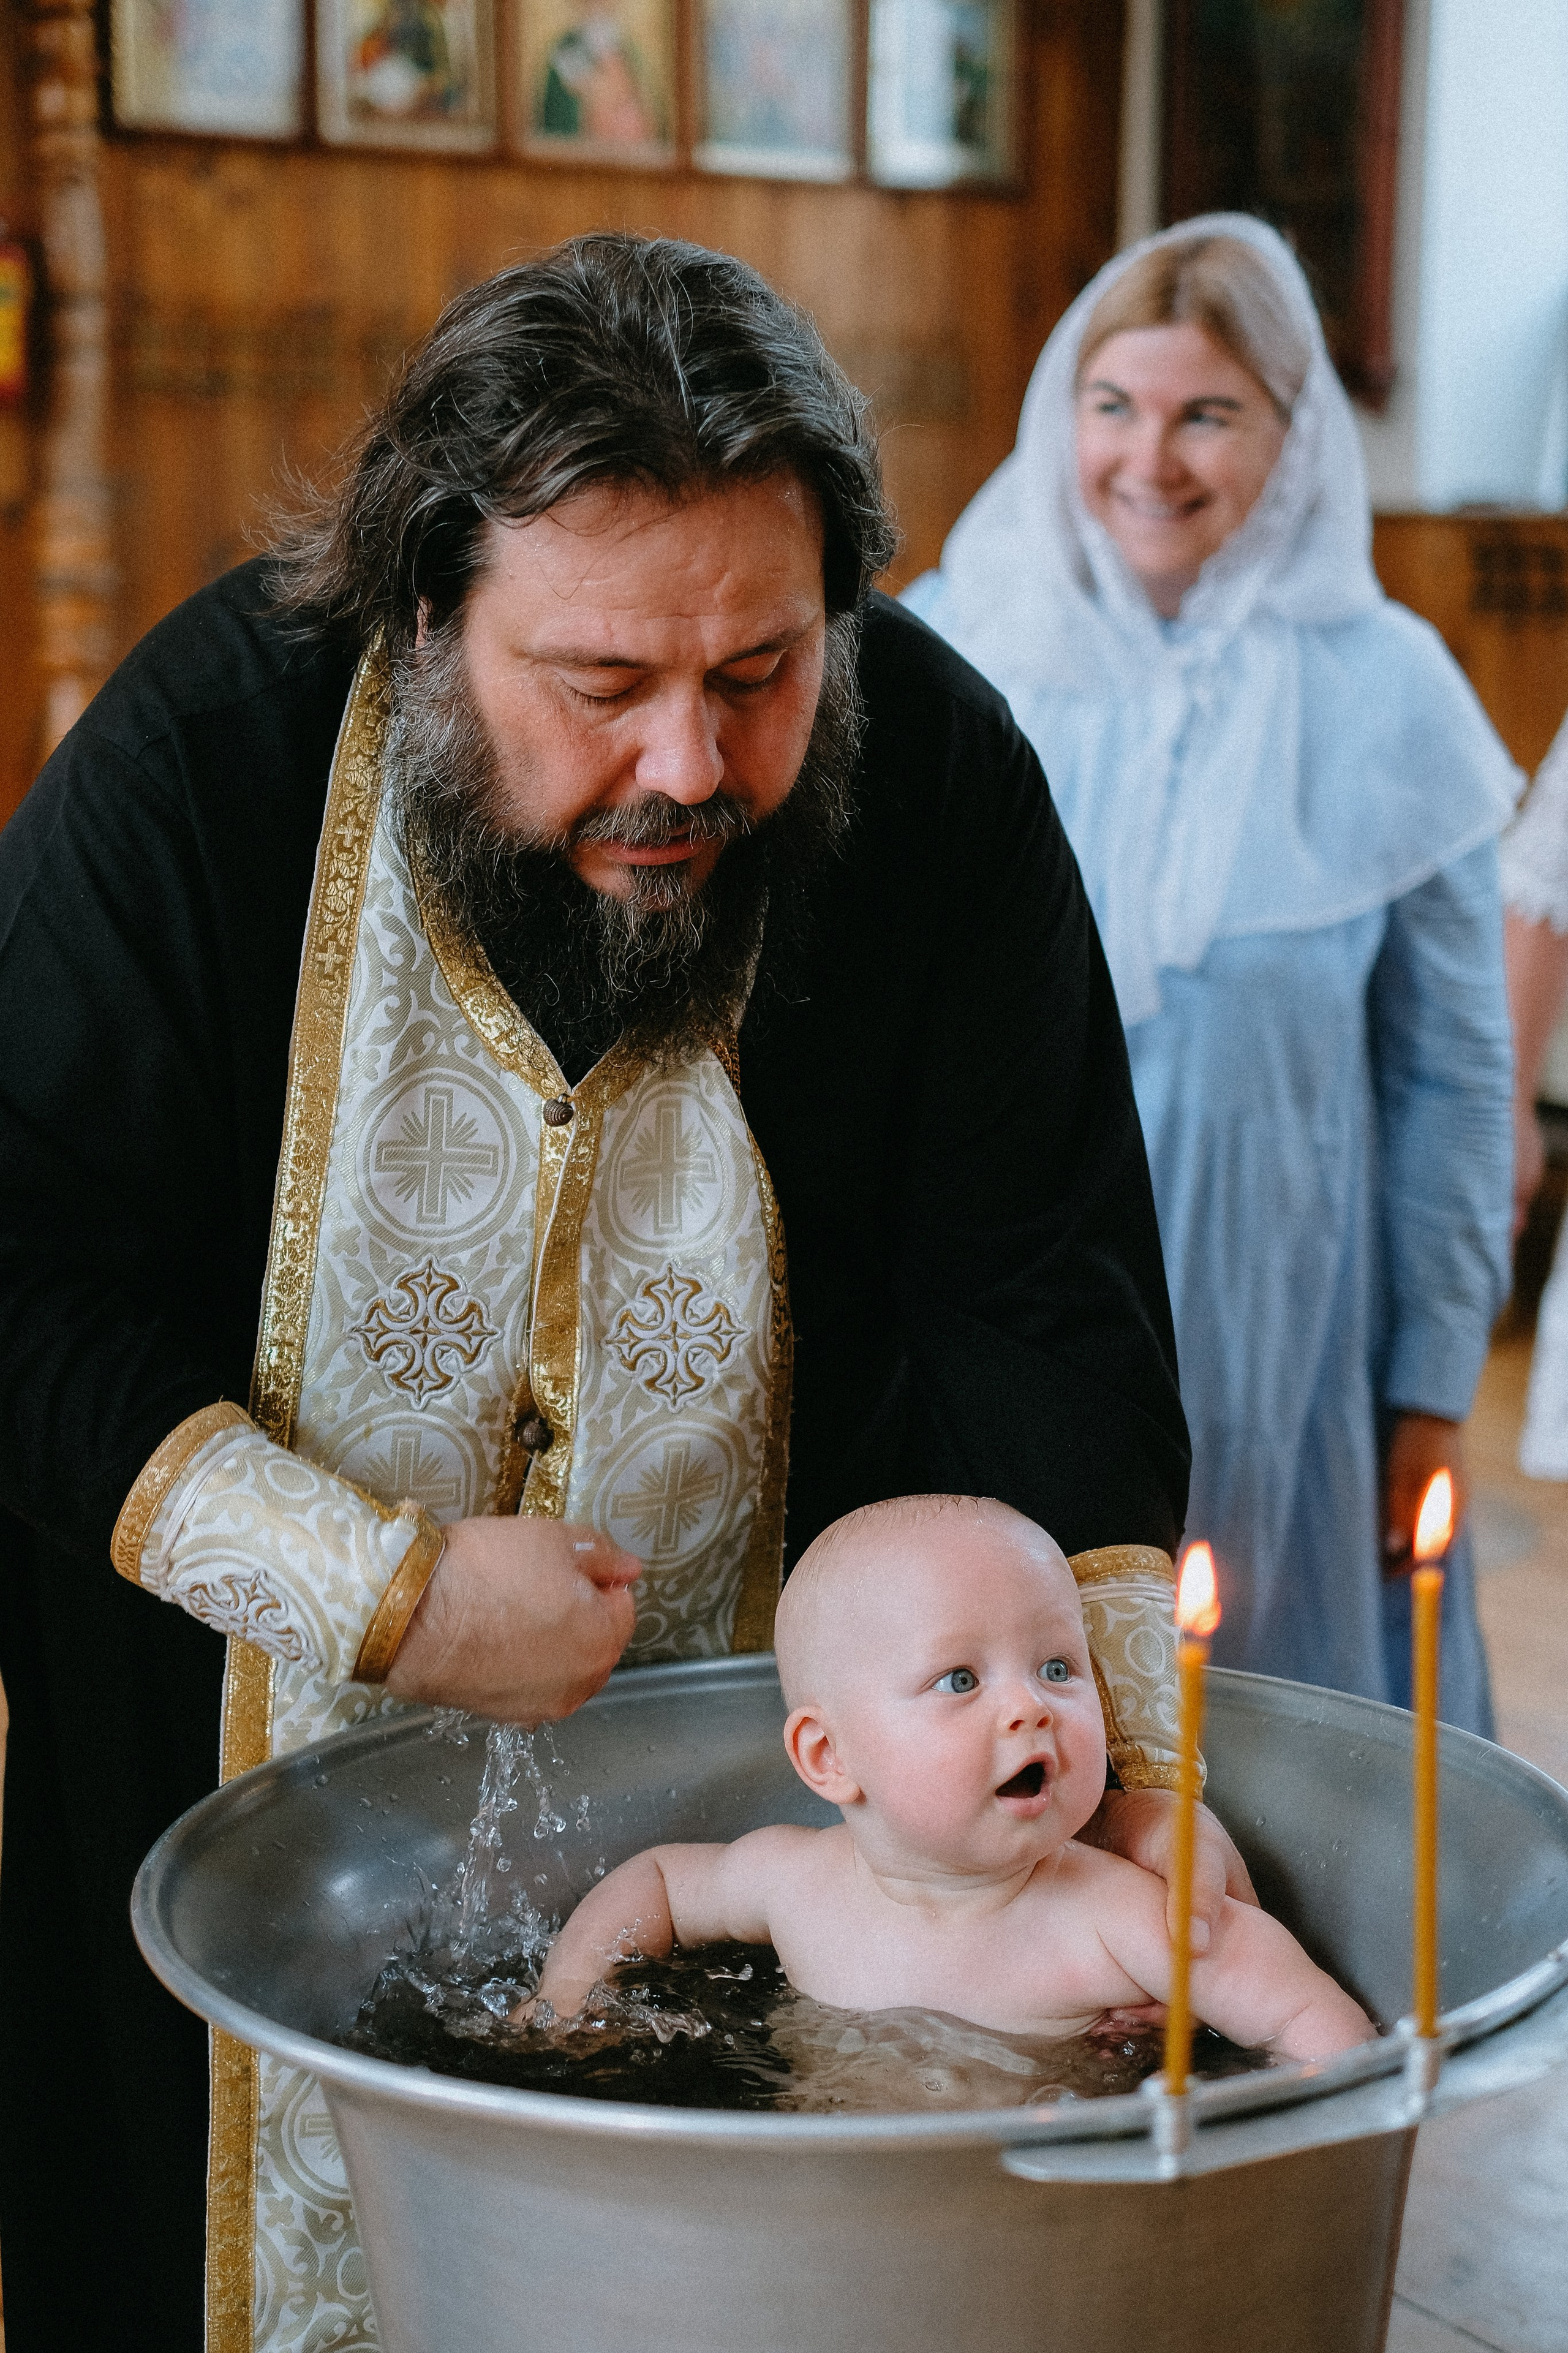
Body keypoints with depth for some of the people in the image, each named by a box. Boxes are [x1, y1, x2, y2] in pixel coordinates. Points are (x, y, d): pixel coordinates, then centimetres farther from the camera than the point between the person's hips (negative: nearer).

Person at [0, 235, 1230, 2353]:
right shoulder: (199, 762, -19)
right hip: (269, 1759, -1)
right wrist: (384, 1592, -21)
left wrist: (1139, 1758, -22)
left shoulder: (939, 779, -14)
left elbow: (1034, 1303, -12)